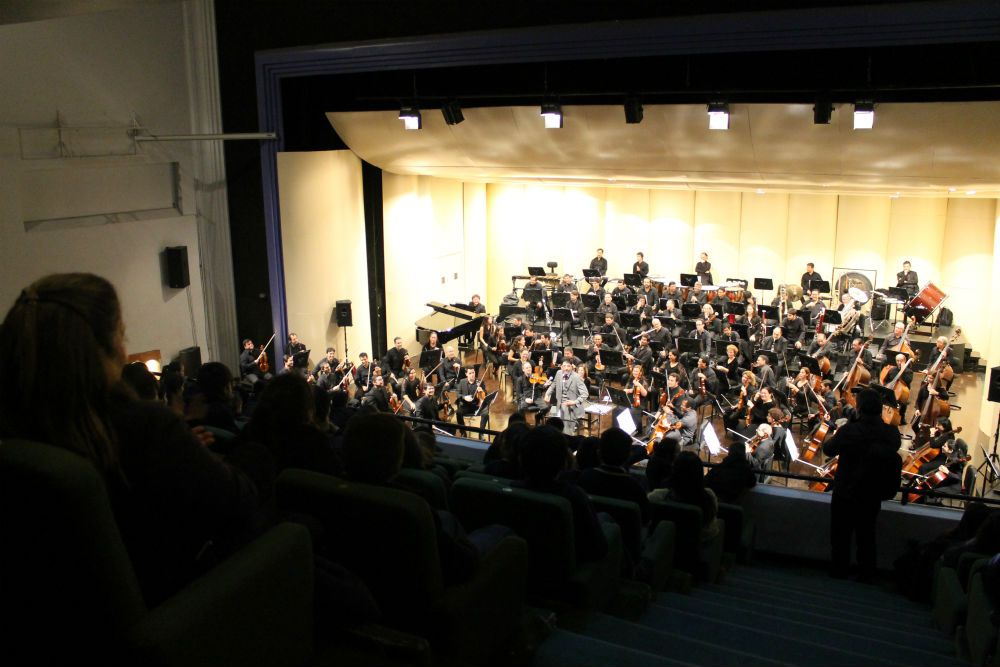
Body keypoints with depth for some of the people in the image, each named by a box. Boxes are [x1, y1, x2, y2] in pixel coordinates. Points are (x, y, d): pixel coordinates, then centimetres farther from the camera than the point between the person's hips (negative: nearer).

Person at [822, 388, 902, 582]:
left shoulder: (849, 430, -26)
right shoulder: (892, 433, -15)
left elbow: (828, 449, -10)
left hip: (845, 492, -3)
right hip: (873, 495, 3)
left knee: (841, 534, 15)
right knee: (866, 535, 20)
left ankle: (839, 571, 25)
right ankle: (866, 574, 28)